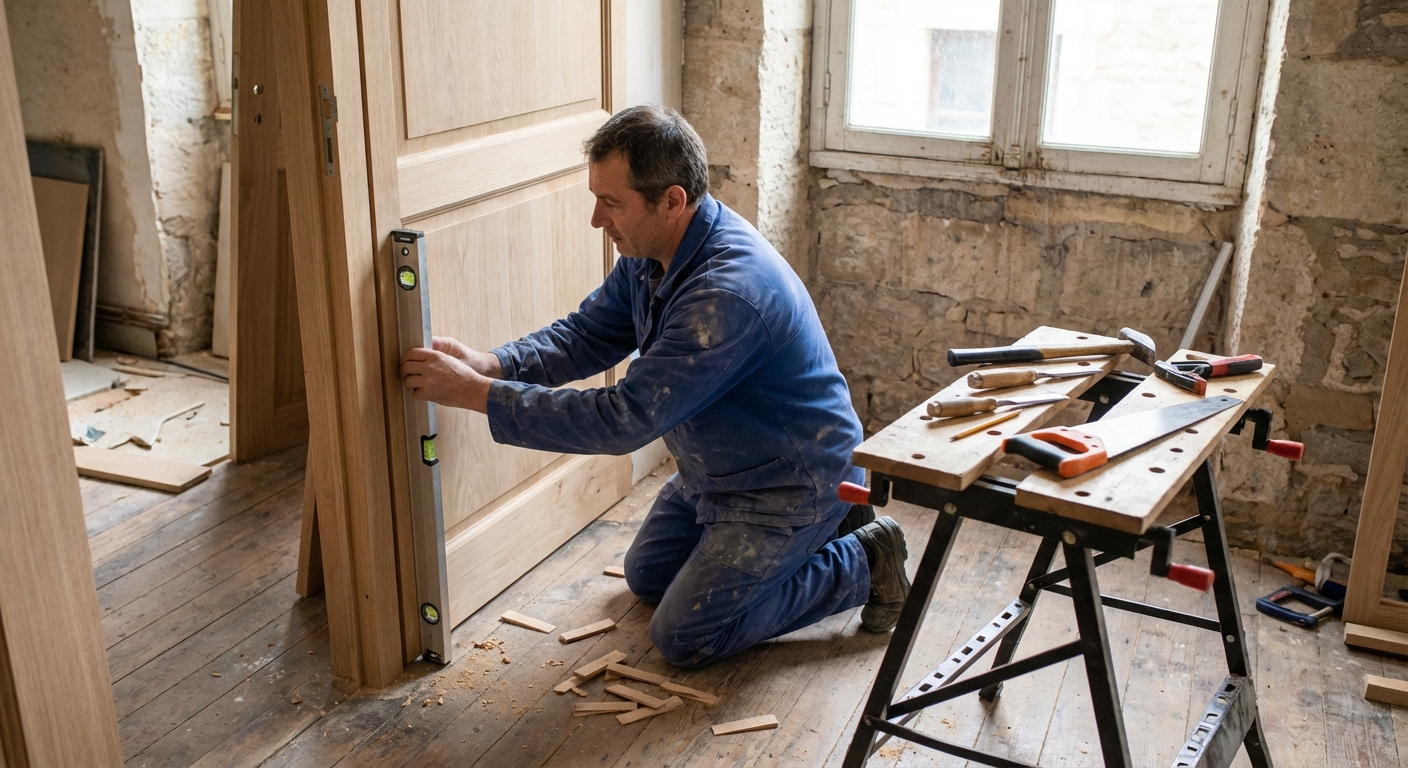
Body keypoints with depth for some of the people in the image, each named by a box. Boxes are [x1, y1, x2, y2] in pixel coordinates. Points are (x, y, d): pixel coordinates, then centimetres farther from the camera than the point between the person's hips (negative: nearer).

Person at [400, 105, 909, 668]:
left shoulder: (727, 293, -38)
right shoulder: (650, 251, -8)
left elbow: (625, 420, -37)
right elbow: (585, 335, 0)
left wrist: (478, 395, -34)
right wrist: (488, 364, -19)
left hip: (791, 482, -9)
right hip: (715, 469, 10)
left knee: (683, 637, -5)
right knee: (647, 577, 23)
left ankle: (864, 563, 7)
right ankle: (821, 520, 27)